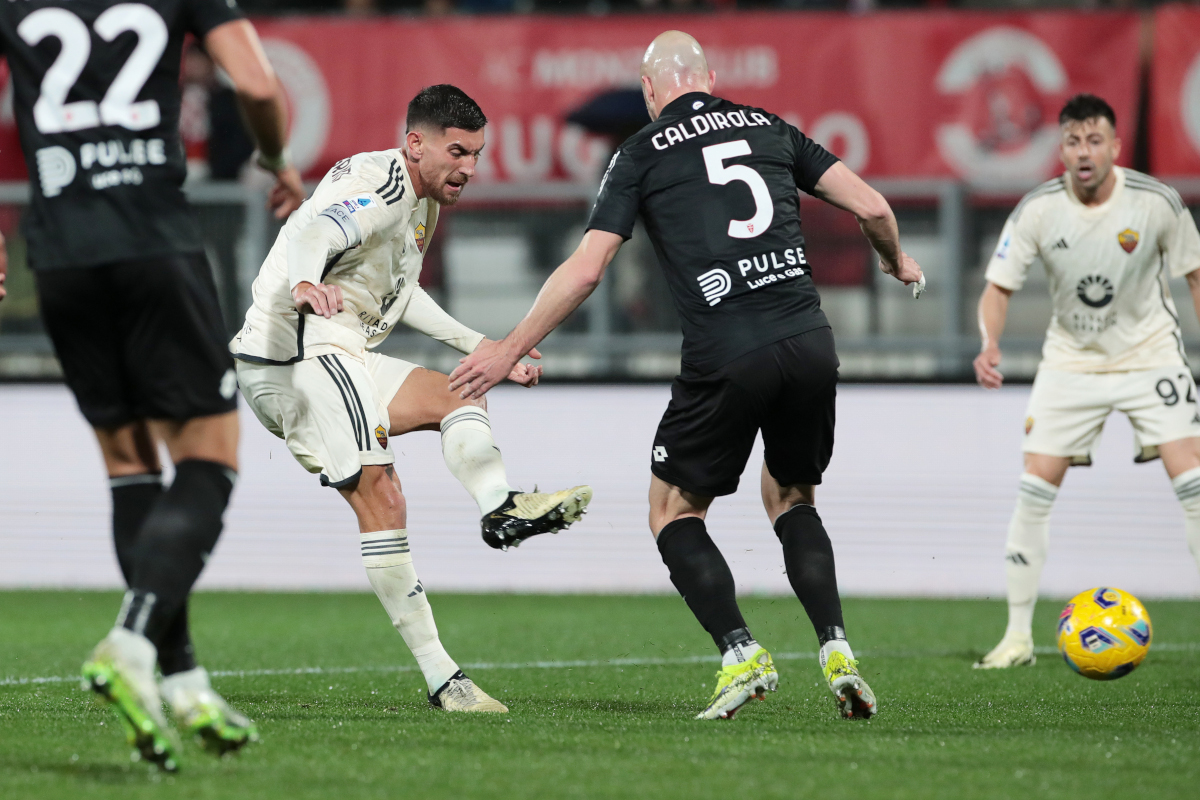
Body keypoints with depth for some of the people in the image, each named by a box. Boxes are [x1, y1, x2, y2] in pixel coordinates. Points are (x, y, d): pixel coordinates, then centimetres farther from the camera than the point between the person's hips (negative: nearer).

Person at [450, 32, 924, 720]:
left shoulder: (642, 154, 7)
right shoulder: (770, 128, 17)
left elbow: (585, 271, 2)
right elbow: (872, 206, 12)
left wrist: (511, 349, 11)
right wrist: (897, 262, 34)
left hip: (725, 357, -4)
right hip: (810, 343, 4)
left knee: (675, 511, 14)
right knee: (791, 497, 25)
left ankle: (740, 652, -4)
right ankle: (837, 649, 6)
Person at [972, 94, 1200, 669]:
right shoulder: (1038, 210, -14)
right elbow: (999, 286, -8)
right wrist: (990, 346, -26)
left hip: (1149, 352, -1)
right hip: (1071, 359, 1)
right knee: (1035, 490, -6)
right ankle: (1018, 635, 3)